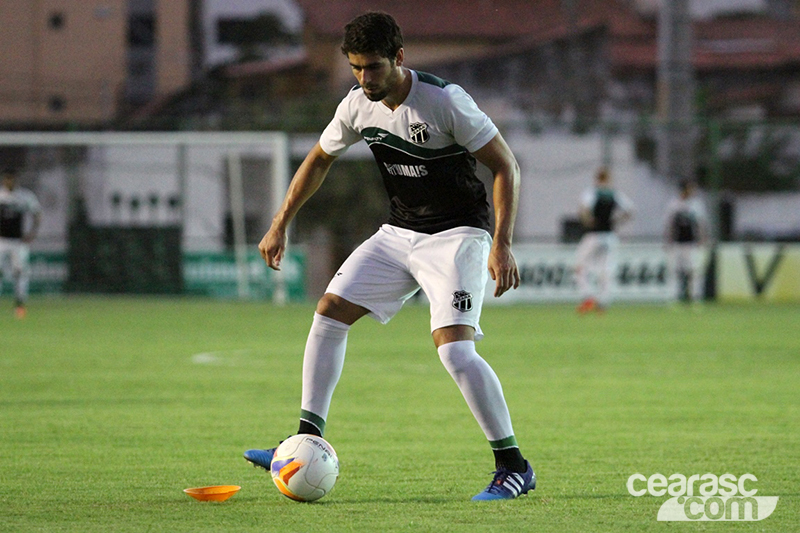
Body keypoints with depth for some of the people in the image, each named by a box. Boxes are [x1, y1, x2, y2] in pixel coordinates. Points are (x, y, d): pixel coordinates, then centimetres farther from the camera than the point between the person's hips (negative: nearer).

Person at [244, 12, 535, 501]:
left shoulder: (445, 101, -21)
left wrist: (502, 245, -24)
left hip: (457, 234, -7)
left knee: (453, 347, -22)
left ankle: (514, 467, -11)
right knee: (329, 314, 0)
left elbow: (506, 166, -16)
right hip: (399, 232, 7)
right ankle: (307, 444, 8)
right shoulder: (359, 105, -2)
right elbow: (319, 159, 17)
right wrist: (281, 225, 14)